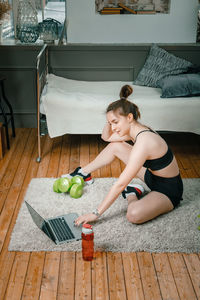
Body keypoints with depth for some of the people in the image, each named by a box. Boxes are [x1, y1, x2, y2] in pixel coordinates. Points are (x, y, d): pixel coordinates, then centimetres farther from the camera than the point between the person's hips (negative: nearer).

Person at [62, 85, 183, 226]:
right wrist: (110, 121, -8)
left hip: (169, 190, -8)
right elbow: (106, 137, 13)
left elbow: (120, 184, -33)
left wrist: (96, 213, -28)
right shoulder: (135, 129, -5)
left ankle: (132, 193, -1)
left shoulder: (143, 142, -33)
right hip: (153, 176, 9)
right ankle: (84, 173, 25)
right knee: (115, 145, 8)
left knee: (134, 214, -36)